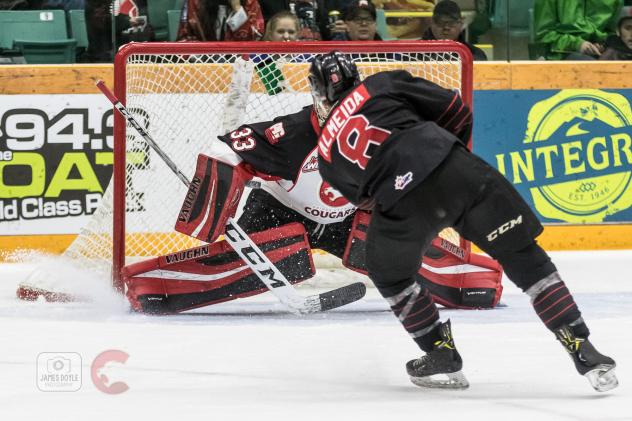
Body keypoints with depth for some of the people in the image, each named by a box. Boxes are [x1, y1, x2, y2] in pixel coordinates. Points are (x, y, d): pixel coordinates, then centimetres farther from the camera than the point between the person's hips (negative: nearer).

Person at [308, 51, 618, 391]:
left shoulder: (327, 153, 25)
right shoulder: (381, 85, 21)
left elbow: (363, 197, 34)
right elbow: (456, 113, 19)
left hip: (401, 198, -1)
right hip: (457, 171, 1)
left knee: (388, 274, 30)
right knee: (524, 257, 11)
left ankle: (442, 357, 28)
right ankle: (583, 352, 4)